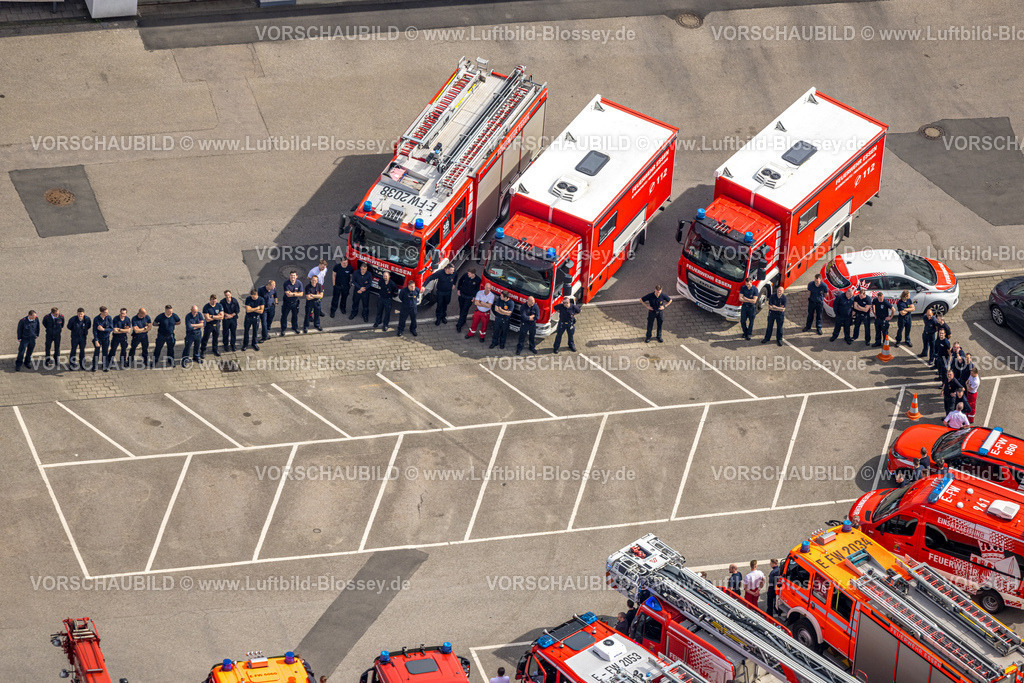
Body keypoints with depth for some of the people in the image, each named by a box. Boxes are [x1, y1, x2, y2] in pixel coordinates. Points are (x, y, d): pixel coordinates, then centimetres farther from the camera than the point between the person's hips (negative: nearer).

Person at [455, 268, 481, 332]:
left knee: (464, 311, -2)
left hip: (469, 297, -3)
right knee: (461, 309, 16)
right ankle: (462, 321, 39)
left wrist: (474, 297, -1)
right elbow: (460, 280, 4)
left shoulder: (478, 280, -19)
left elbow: (477, 289, -1)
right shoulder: (465, 275, -17)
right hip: (462, 294, 3)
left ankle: (459, 325, 4)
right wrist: (459, 289, 6)